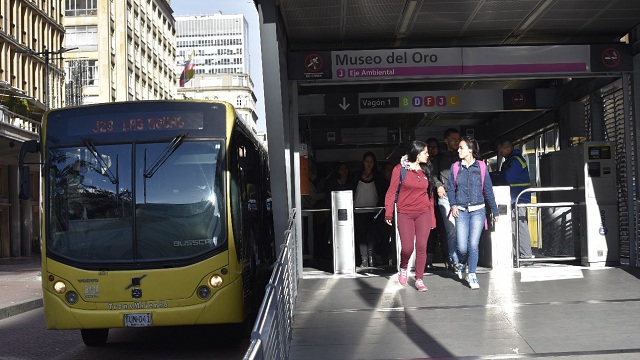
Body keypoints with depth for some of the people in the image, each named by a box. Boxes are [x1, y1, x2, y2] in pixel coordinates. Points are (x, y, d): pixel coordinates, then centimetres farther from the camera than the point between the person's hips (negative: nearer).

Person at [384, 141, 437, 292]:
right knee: (407, 248, -7)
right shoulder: (400, 169, -2)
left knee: (421, 247, -2)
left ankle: (419, 279, 8)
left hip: (424, 214, 3)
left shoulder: (426, 170, 10)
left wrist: (432, 217, 11)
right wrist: (388, 213, -8)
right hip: (405, 214, -3)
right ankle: (403, 268, 25)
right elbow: (391, 191, -2)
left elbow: (430, 195, 13)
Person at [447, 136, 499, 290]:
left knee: (473, 245, -6)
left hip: (478, 210, -1)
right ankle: (462, 264, 29)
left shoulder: (480, 167, 1)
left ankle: (471, 275, 9)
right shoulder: (455, 167, 5)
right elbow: (450, 188, 7)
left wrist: (495, 210, 8)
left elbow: (488, 190, 6)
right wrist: (453, 205, -9)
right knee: (462, 247, -4)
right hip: (461, 211, 1)